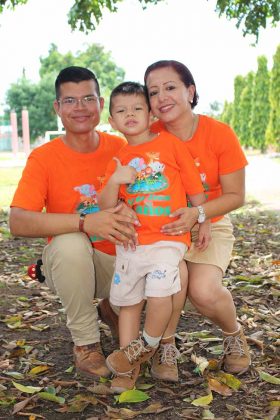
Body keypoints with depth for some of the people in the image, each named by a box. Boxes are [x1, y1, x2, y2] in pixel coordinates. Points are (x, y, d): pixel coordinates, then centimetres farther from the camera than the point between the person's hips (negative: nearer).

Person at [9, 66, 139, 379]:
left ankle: (113, 309, 14)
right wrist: (85, 222, -37)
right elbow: (18, 222, -25)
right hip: (69, 261, -2)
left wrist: (129, 212, -26)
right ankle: (85, 341, -12)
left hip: (117, 260, 3)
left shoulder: (120, 149, -4)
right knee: (71, 242, -35)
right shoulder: (43, 158, -12)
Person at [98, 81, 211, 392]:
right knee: (128, 302, 8)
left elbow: (193, 186, 5)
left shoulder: (170, 143, 0)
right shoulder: (119, 161, 9)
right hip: (130, 242, 4)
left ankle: (147, 345, 8)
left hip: (169, 239, -4)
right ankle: (128, 369, 22)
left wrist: (203, 221, 7)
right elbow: (106, 207, 3)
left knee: (160, 295, -21)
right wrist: (114, 181, -14)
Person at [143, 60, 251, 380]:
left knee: (204, 291, -25)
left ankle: (234, 334, 11)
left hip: (209, 226, -1)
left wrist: (198, 213, -27)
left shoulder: (220, 134, -13)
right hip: (162, 227, 1)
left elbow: (235, 195, -10)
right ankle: (164, 344, 4)